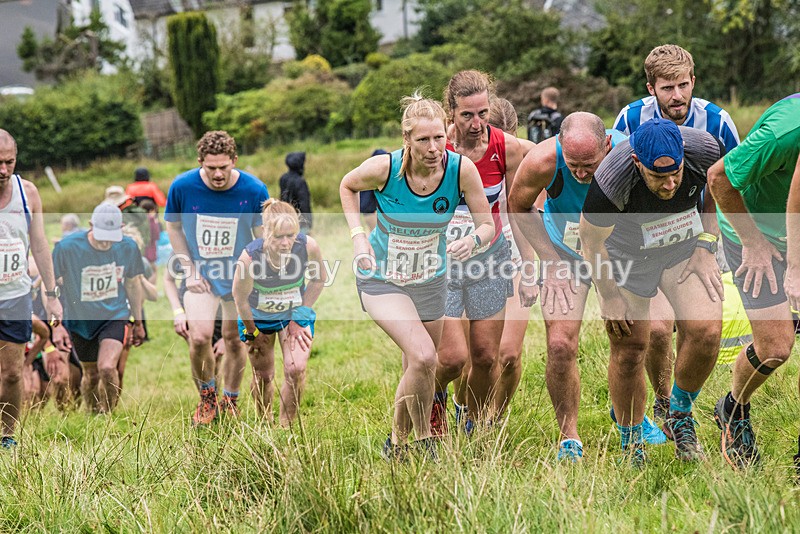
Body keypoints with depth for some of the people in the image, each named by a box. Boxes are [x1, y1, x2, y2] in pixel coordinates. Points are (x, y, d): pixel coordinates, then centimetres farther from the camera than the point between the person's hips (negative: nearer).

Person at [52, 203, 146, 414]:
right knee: (91, 374, 11)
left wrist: (138, 322, 14)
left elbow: (133, 284, 6)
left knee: (107, 368, -22)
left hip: (115, 315, 0)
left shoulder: (128, 248, -12)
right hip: (80, 318, 0)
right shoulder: (66, 247, -21)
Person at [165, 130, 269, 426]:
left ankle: (230, 400, 30)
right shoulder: (182, 187, -16)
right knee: (199, 338, -16)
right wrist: (189, 270, -3)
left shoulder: (254, 190, -17)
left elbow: (263, 238, -4)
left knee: (234, 341, 7)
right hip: (201, 275, 0)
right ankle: (207, 396, 10)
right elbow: (173, 227, 1)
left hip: (240, 278, 0)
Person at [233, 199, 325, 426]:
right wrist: (252, 332, -6)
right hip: (258, 317, -1)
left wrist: (300, 317, -6)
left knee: (296, 369, -13)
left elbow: (318, 279, -7)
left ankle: (286, 427, 5)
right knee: (263, 376, 10)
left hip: (294, 314, 1)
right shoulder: (250, 257, -36)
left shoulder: (308, 246, -30)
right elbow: (240, 299, -17)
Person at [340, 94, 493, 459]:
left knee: (416, 372, 14)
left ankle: (396, 444, 39)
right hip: (381, 278, -3)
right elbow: (347, 186, -1)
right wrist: (358, 235, -13)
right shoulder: (384, 168, -24)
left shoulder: (461, 169, -20)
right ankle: (423, 441, -4)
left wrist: (473, 240, -34)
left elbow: (488, 225, -11)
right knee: (423, 357, -24)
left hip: (430, 281, 3)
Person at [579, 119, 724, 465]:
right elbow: (591, 238, -15)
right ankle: (631, 442, 20)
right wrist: (609, 296, -8)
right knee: (629, 351, -2)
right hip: (627, 252, -2)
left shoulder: (705, 149, -27)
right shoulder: (612, 180, -35)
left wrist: (706, 247, -7)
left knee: (705, 332, -16)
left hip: (685, 245, 2)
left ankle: (680, 415, 10)